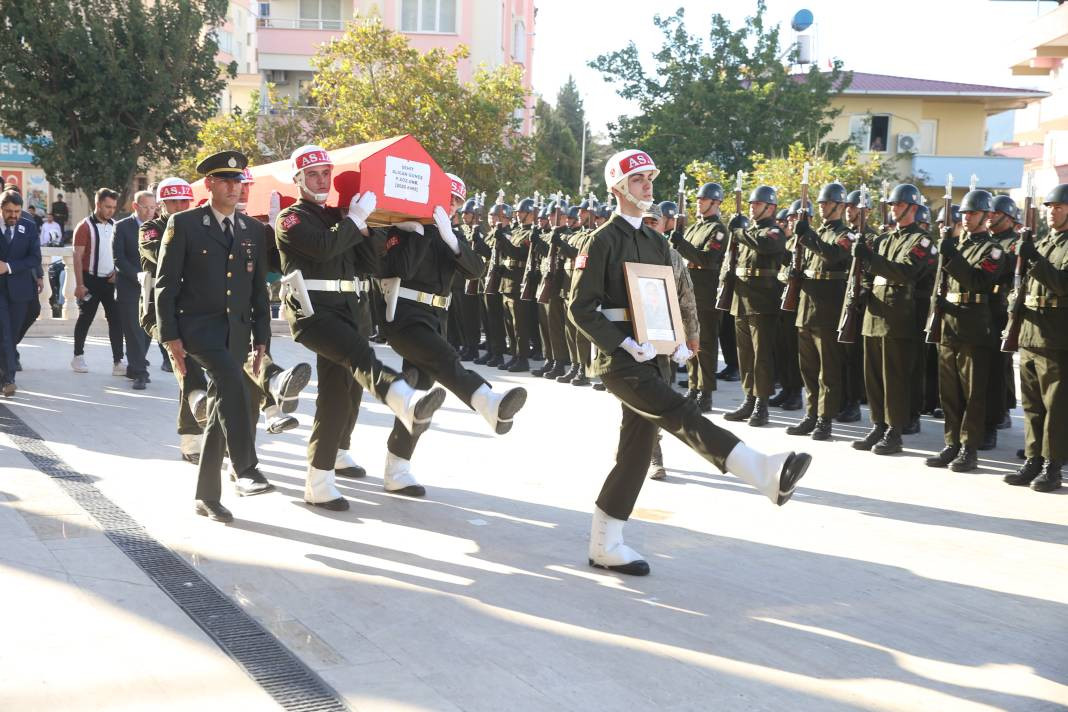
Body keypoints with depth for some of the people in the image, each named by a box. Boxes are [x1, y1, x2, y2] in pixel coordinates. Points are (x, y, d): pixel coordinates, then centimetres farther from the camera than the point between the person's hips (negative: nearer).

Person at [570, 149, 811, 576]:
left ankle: (604, 545, 17)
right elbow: (581, 308, -10)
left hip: (654, 360, 8)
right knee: (681, 415, -25)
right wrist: (626, 345, -19)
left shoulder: (658, 244, 17)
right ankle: (766, 474, -42)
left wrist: (677, 345, 4)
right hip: (620, 360, -8)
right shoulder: (602, 241, -5)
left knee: (636, 451, 8)